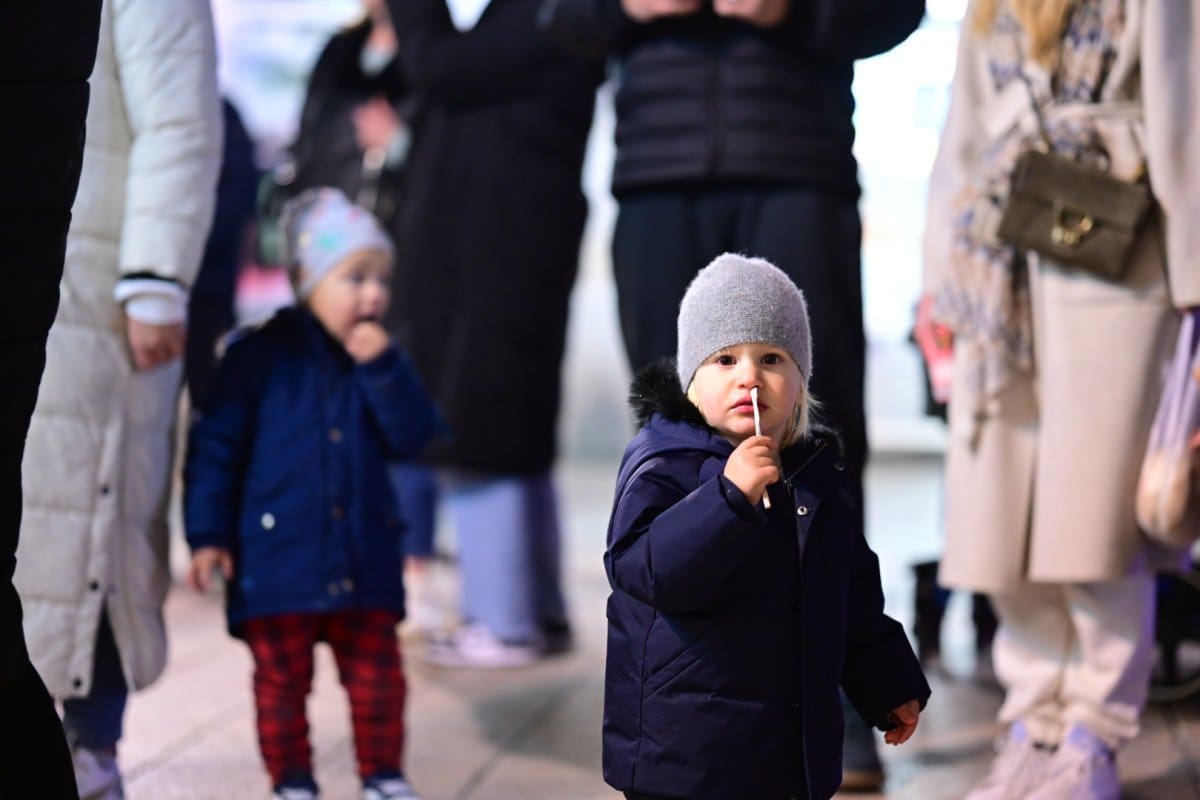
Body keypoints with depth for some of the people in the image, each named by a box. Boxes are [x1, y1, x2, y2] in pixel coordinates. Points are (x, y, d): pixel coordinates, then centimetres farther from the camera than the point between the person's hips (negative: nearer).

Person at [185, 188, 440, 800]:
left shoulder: (378, 359, 5)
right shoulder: (263, 355, -7)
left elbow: (412, 438, -5)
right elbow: (215, 445, -5)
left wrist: (381, 370, -16)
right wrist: (208, 535, -9)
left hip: (364, 560, 3)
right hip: (277, 558, -3)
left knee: (377, 675, 9)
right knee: (282, 678, 7)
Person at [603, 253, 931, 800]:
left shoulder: (820, 475, 10)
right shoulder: (663, 463, -10)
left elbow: (856, 600, 20)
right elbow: (642, 567, -26)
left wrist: (889, 688, 21)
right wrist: (730, 494, -33)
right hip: (684, 750, -6)